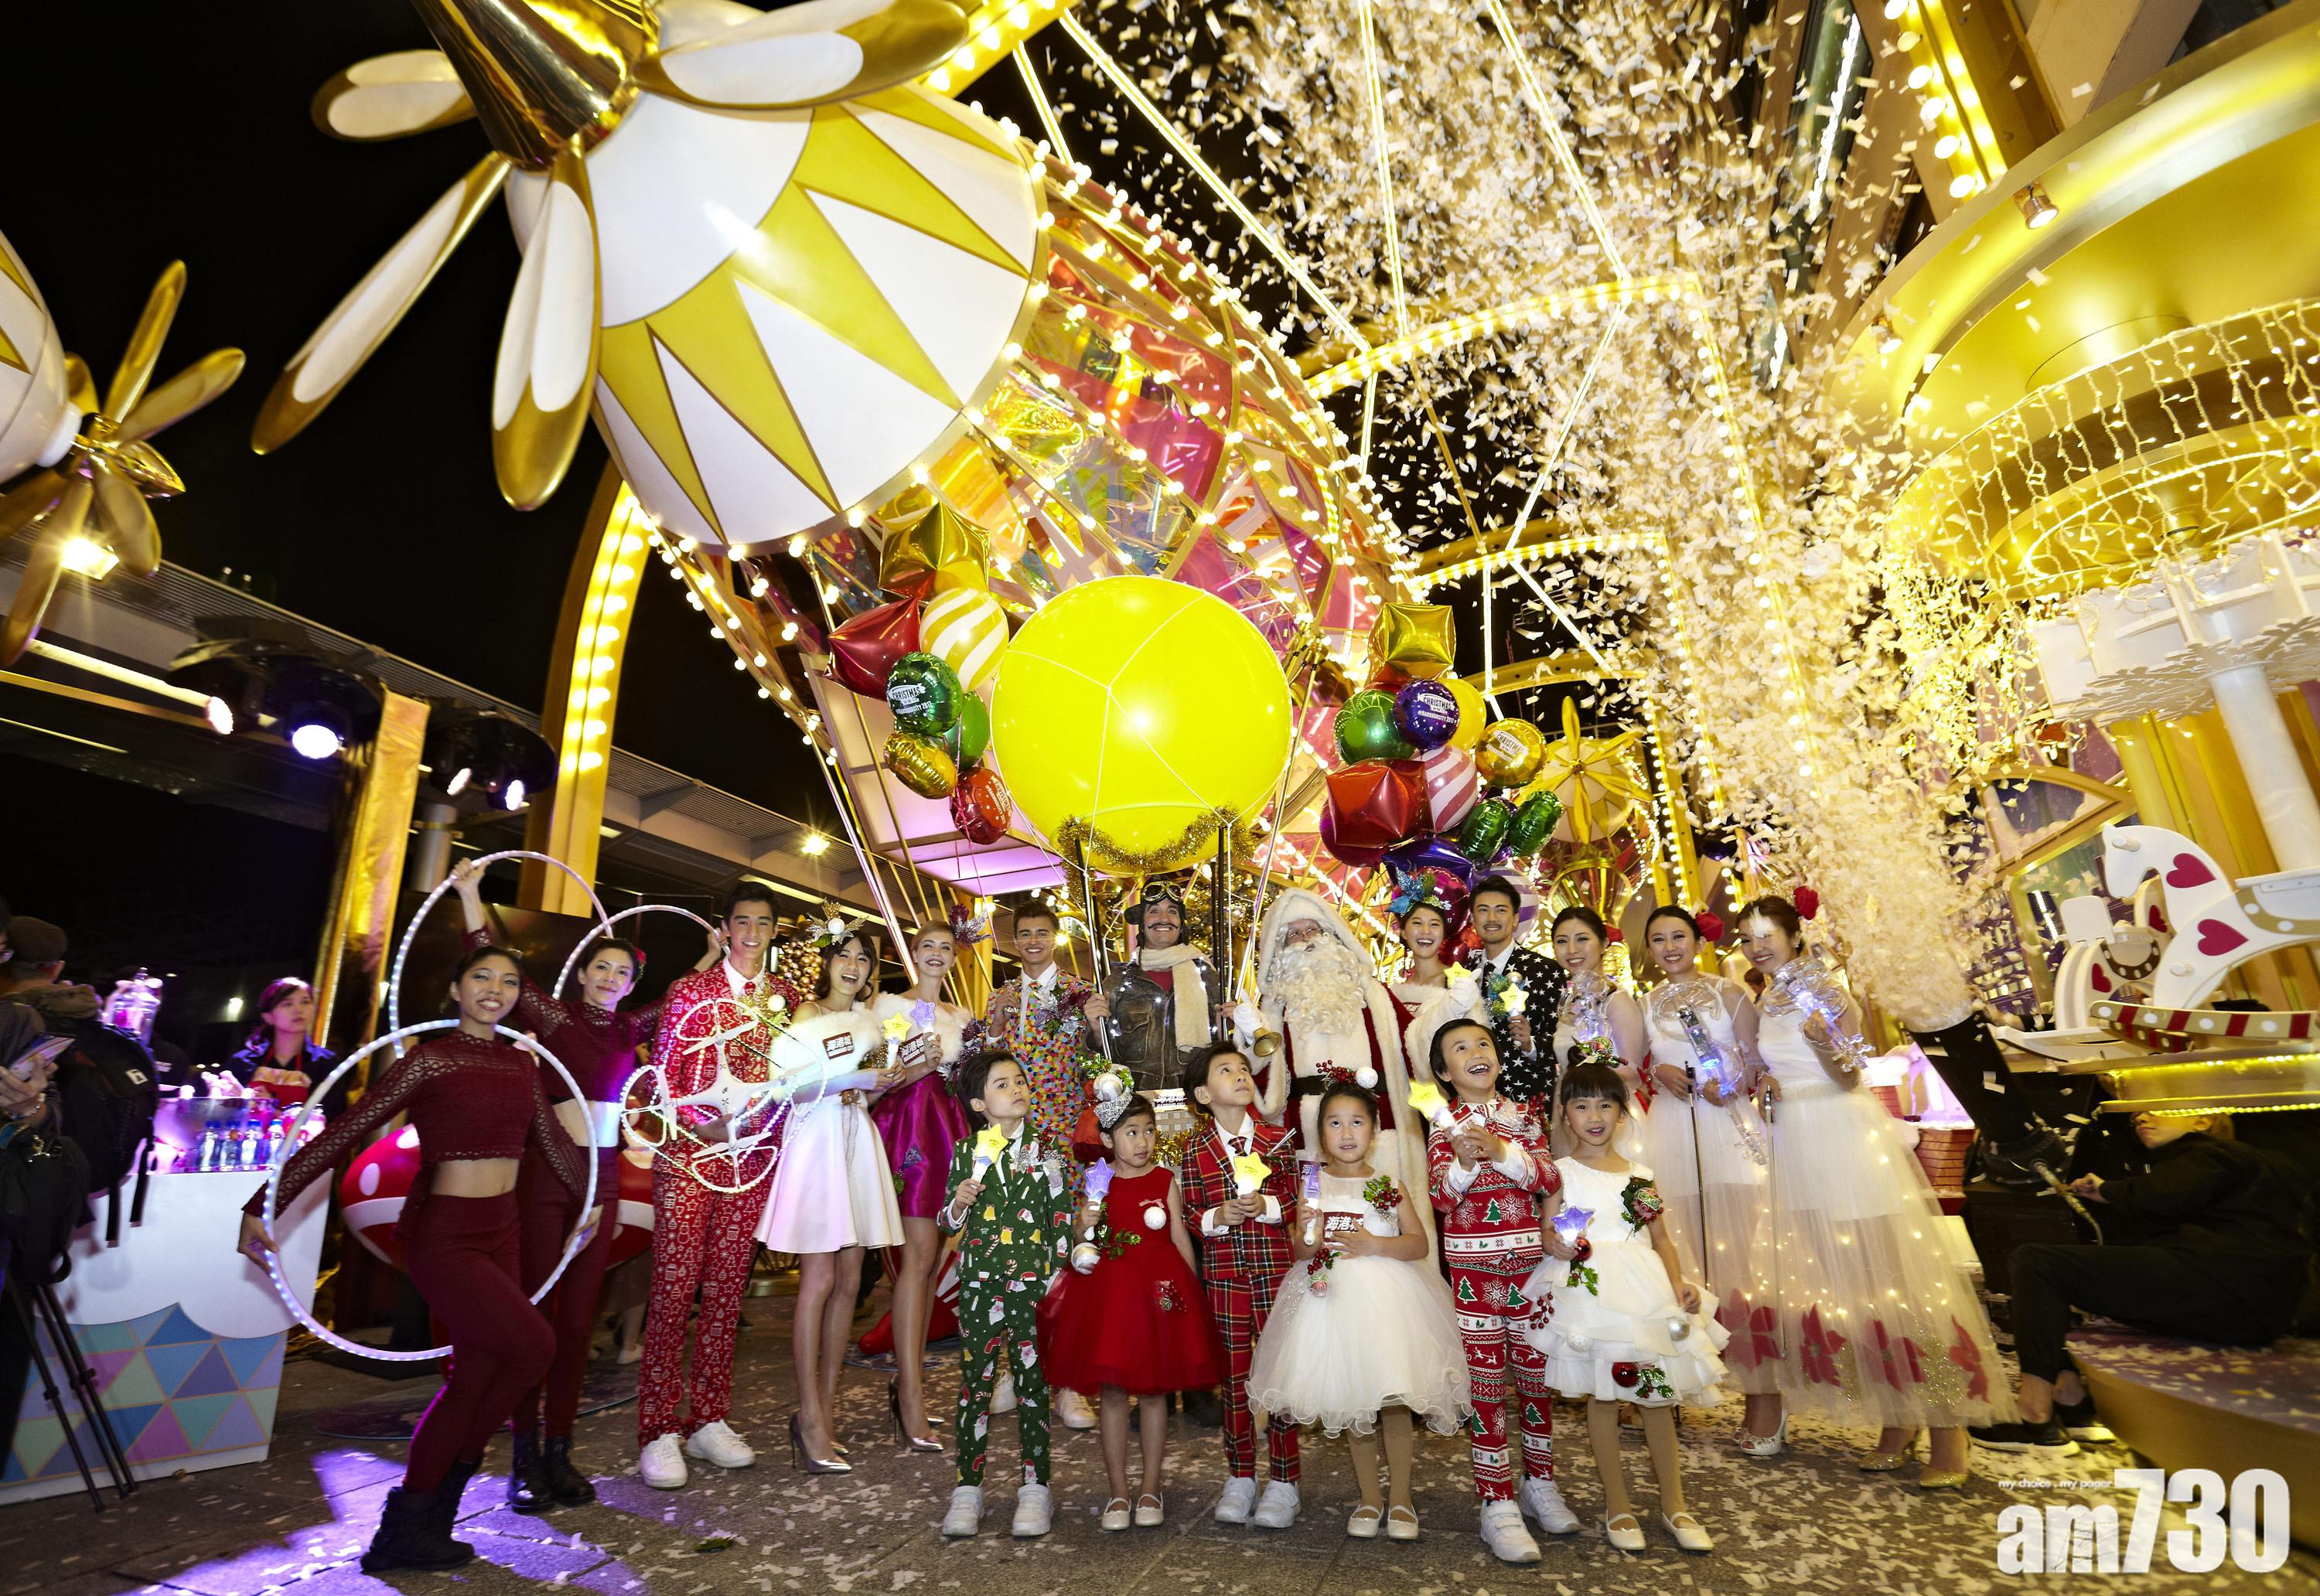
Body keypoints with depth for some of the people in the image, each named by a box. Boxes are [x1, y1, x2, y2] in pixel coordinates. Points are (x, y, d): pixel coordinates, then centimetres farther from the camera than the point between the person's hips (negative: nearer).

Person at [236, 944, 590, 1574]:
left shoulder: (521, 1062, 7)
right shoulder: (428, 1061, -10)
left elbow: (550, 1139, 18)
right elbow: (343, 1133, -11)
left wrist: (591, 1197, 26)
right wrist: (261, 1206, -16)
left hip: (502, 1231, 6)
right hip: (442, 1235, -6)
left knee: (474, 1378, 8)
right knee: (533, 1345, -10)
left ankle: (408, 1531, 25)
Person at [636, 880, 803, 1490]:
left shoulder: (788, 997, 9)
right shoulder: (692, 990, 0)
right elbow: (663, 1073, -2)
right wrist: (702, 1124, -14)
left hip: (752, 1153, 3)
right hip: (690, 1151, -3)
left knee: (728, 1287, 9)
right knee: (674, 1285, -3)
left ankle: (708, 1421, 22)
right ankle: (659, 1432, 9)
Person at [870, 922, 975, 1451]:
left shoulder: (961, 1016, 19)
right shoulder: (888, 1004, 4)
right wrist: (914, 1070, -18)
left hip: (949, 1125, 6)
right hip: (906, 1124, -6)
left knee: (928, 1256, 7)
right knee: (920, 1253, -13)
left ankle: (906, 1381, 17)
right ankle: (911, 1398, -10)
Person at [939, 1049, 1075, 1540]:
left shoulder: (1047, 1153, -2)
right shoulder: (966, 1152, 2)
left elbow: (1062, 1221, 0)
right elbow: (949, 1222, 11)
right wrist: (959, 1203, -11)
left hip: (1033, 1284, -1)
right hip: (979, 1284, 1)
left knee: (1033, 1385, 7)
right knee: (975, 1384, 8)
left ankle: (1035, 1488, 21)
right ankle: (967, 1488, 22)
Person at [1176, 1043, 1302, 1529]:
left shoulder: (1276, 1138, -1)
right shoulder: (1195, 1150, -2)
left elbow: (1299, 1197, 2)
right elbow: (1188, 1214, 3)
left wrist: (1266, 1206, -15)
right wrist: (1218, 1217, -16)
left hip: (1276, 1267, 0)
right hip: (1223, 1273, 0)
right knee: (1233, 1371, 10)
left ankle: (1283, 1481, 21)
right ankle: (1240, 1476, 27)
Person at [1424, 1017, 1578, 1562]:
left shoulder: (1523, 1116, 5)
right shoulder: (1445, 1125, -2)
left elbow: (1550, 1180, -5)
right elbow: (1439, 1198, -9)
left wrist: (1503, 1151, -19)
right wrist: (1463, 1162, -27)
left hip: (1529, 1258, 3)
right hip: (1473, 1265, -3)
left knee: (1535, 1372, 14)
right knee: (1486, 1380, 1)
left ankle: (1539, 1483, 32)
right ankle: (1498, 1505, 9)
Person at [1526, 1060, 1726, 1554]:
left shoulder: (1641, 1175, 12)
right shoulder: (1561, 1173, 3)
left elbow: (1662, 1239, 13)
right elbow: (1547, 1232, 1)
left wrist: (1679, 1283, -2)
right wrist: (1556, 1244, -21)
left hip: (1646, 1288, 3)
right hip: (1589, 1288, -3)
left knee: (1658, 1390, 6)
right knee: (1602, 1393, 3)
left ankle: (1673, 1504, 23)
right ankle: (1617, 1504, 19)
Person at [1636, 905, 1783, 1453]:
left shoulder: (1731, 993, 4)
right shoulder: (1645, 1005, 12)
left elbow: (1757, 1062, 2)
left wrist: (1732, 1085, -16)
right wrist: (1660, 1072, -5)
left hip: (1729, 1127, -3)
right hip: (1672, 1134, 3)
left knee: (1744, 1257, -5)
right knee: (1688, 1261, 4)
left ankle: (1767, 1396, 2)